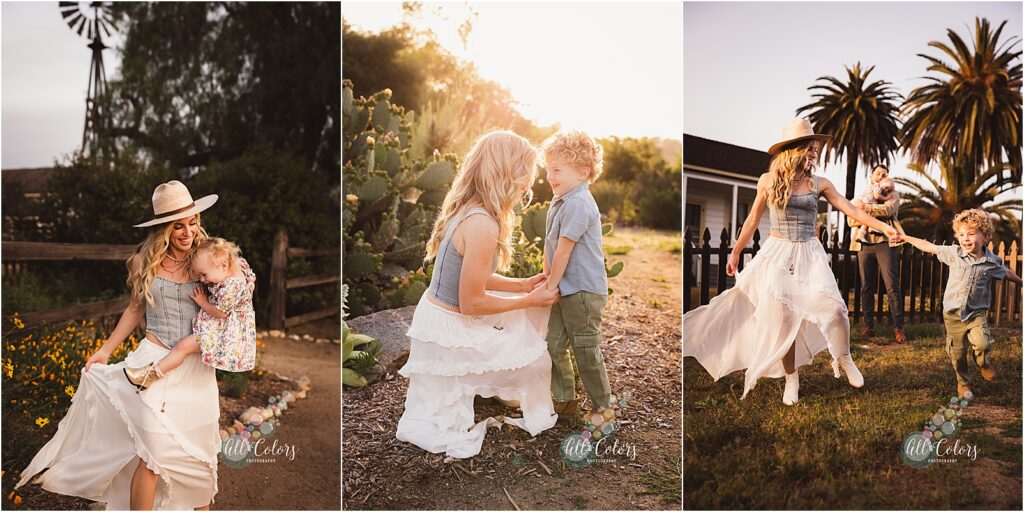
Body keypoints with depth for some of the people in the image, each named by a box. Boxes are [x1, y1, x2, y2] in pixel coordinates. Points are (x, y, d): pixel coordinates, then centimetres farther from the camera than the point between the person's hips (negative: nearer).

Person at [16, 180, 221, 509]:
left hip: (197, 367, 1)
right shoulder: (144, 261, -1)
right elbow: (136, 308, 13)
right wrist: (105, 351, 13)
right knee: (154, 454, -5)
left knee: (200, 449, 11)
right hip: (156, 361, -1)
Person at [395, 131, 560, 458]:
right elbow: (472, 302, -22)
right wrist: (530, 300, -11)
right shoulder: (482, 225, -29)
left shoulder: (464, 210, 0)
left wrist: (522, 286, 8)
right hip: (450, 330, -9)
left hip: (437, 312, 9)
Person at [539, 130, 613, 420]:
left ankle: (604, 408, 17)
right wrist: (546, 278, 9)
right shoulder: (559, 201, 10)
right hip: (563, 288, 9)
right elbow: (550, 245, 13)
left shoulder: (578, 203, -21)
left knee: (586, 352, 1)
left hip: (582, 290, -9)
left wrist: (551, 286, -14)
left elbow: (564, 250, -20)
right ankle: (565, 402, 27)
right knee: (555, 346, 13)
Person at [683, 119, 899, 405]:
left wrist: (885, 227, -8)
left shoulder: (819, 184, 1)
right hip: (778, 255, -1)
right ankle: (791, 378, 13)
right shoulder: (768, 181, -2)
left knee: (835, 309, -12)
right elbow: (753, 220, 7)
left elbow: (851, 210, 1)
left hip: (810, 255, 1)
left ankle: (843, 359, 14)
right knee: (782, 319, -3)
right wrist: (735, 253, 12)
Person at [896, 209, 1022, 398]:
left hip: (977, 312, -1)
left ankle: (983, 362, 10)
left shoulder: (993, 262, -7)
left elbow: (1007, 273, 14)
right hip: (953, 313, 1)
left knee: (982, 342, -25)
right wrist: (905, 238, 2)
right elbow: (929, 247, 0)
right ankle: (963, 383, 30)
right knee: (957, 353, 7)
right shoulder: (954, 253, -7)